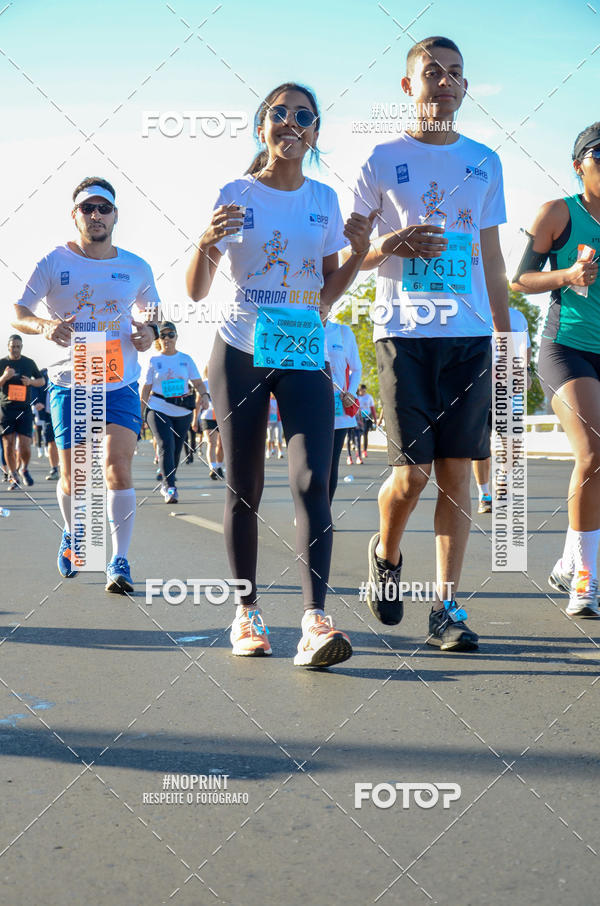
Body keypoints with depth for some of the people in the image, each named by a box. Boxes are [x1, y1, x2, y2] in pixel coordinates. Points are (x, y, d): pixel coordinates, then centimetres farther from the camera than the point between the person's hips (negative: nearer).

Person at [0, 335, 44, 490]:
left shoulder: (29, 363, 8)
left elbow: (41, 381, 18)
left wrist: (31, 382, -3)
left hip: (24, 409, 0)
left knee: (25, 447, -8)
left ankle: (23, 469, 22)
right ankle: (13, 477, 12)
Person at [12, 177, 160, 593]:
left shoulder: (136, 268, 5)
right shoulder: (54, 262, -1)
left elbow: (152, 311, 20)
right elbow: (18, 314, 0)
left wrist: (149, 331, -3)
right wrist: (45, 326, -22)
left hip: (120, 385, 0)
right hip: (69, 384, 0)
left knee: (118, 468, -13)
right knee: (72, 477, 6)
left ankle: (120, 561, -3)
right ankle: (72, 533, 38)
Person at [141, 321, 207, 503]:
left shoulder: (186, 359, 9)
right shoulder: (154, 361, 5)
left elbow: (198, 382, 6)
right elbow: (145, 389, 7)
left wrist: (204, 395, -15)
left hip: (183, 412, 3)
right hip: (158, 410, -2)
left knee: (177, 449, 8)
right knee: (166, 446, -18)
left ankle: (166, 484, 27)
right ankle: (170, 488, -21)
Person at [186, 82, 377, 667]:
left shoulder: (324, 199, 10)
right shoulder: (235, 195, 3)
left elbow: (327, 295, 14)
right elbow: (196, 291, 0)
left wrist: (359, 252, -2)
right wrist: (206, 243, -19)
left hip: (304, 356, 1)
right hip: (240, 354, -1)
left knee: (311, 481, -14)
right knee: (243, 489, 4)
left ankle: (315, 623, -18)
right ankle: (246, 612, 16)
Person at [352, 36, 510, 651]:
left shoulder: (484, 162, 16)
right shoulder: (382, 160, 6)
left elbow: (491, 258, 18)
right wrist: (389, 246, -14)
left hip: (471, 333, 3)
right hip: (404, 330, -3)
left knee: (457, 468, -1)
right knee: (412, 470, -8)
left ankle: (446, 608, 6)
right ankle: (385, 554, 24)